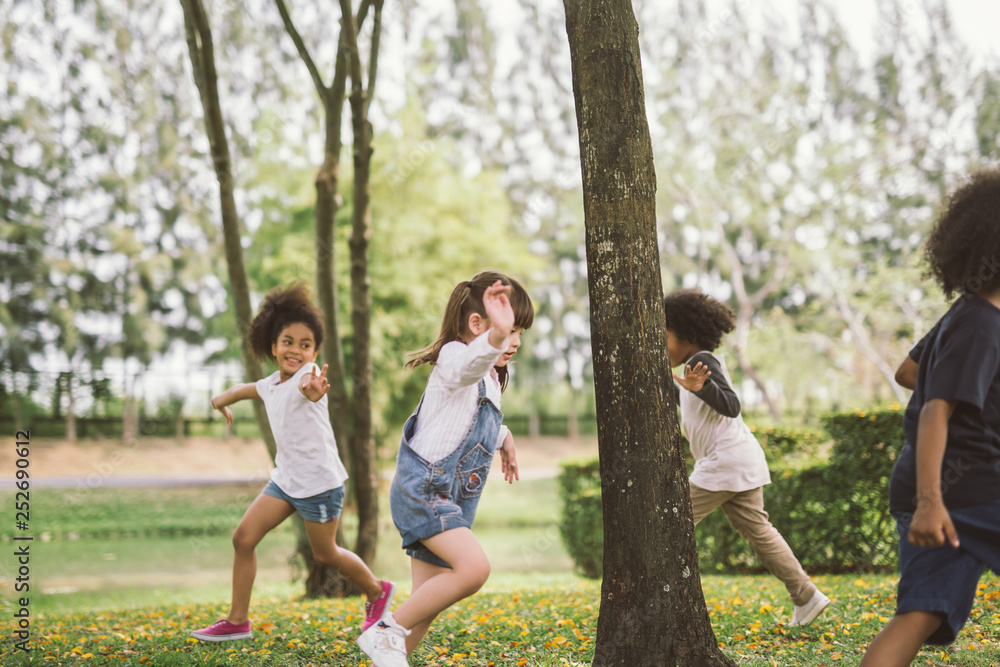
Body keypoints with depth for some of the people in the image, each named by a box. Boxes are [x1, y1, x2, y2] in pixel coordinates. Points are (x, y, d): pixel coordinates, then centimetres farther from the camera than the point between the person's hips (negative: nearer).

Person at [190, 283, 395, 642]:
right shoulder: (270, 384, 5)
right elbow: (245, 389, 29)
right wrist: (222, 400, 44)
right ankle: (237, 621, 10)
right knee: (243, 538, 0)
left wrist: (312, 390, -68)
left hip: (319, 481, -7)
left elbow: (306, 383, -46)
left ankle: (378, 592, 33)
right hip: (285, 478, 7)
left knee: (325, 553, 7)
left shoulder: (308, 376, -19)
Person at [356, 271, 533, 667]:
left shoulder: (492, 377, 18)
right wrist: (496, 335, -59)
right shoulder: (455, 358, -12)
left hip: (448, 499, 10)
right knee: (474, 567, -26)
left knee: (429, 600, 7)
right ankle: (385, 632, -15)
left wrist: (503, 439, 45)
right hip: (422, 487, -10)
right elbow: (472, 360, -41)